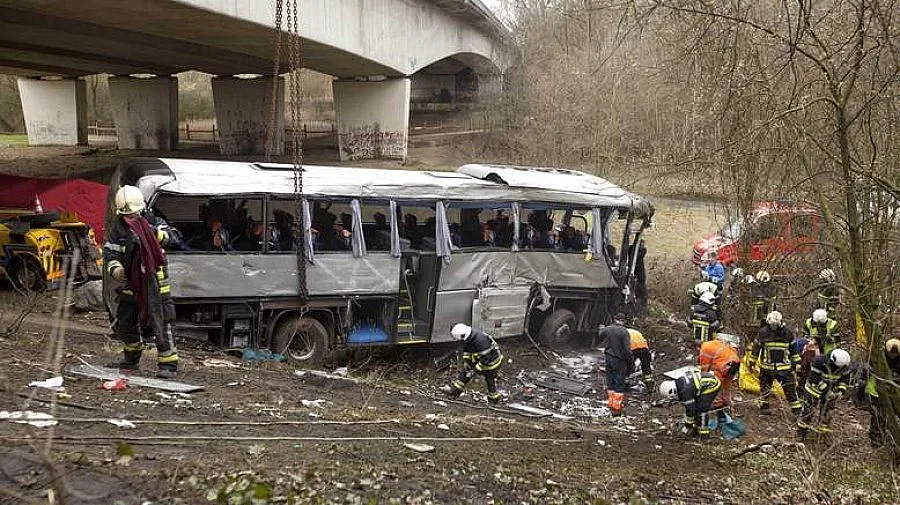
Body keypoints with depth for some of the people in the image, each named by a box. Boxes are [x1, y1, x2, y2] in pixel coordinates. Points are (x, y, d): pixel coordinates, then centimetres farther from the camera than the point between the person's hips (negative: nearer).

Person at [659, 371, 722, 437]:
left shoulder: (685, 390, -27)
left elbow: (690, 408, -19)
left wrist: (688, 425, -8)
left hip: (712, 386, -10)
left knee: (702, 409, -11)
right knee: (696, 407, 12)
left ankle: (703, 432, -2)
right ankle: (697, 429, 21)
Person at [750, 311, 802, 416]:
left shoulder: (787, 333, -4)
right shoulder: (763, 332, -5)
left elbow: (793, 348, 9)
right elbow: (756, 346, 5)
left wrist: (796, 362, 11)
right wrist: (752, 361, 9)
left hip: (784, 367, -1)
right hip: (766, 366, 1)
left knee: (790, 388, -1)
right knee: (765, 387, 11)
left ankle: (796, 409, 5)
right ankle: (764, 406, 27)